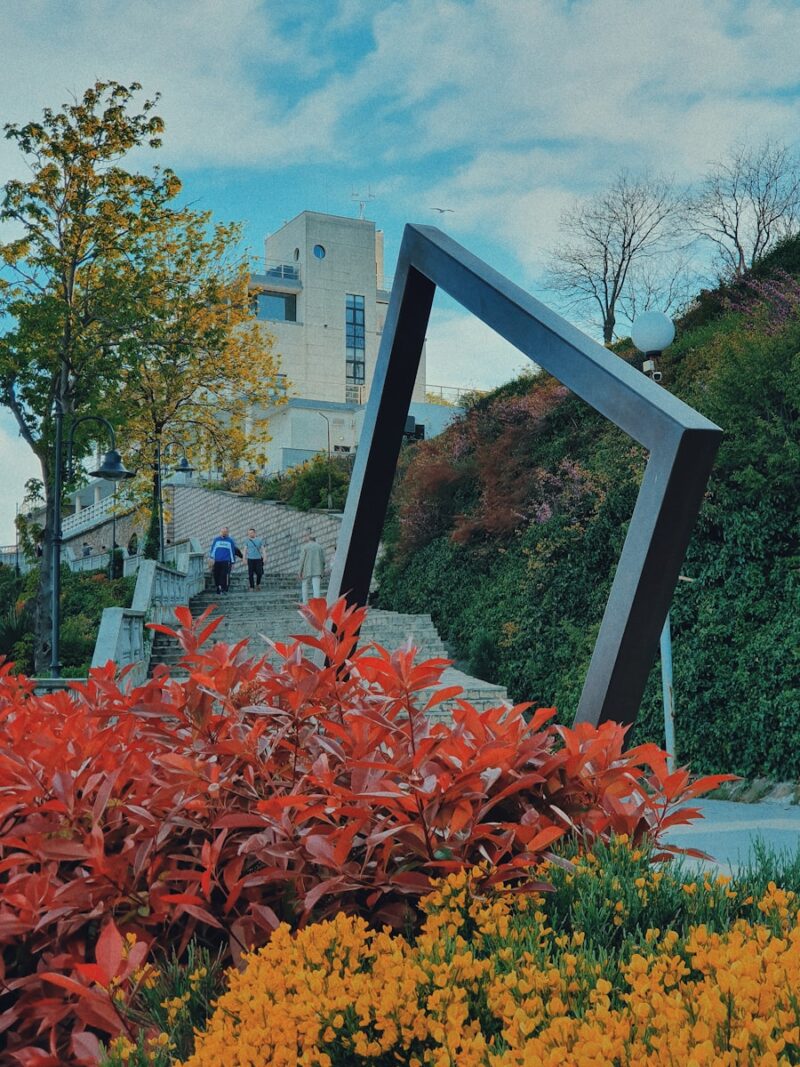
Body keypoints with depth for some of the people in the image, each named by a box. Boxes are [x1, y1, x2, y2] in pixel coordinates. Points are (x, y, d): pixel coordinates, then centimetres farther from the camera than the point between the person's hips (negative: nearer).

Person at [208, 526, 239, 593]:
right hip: (217, 561, 2)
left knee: (225, 575, -14)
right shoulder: (216, 540, 12)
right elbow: (212, 549, 11)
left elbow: (232, 551, 11)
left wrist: (232, 562, 10)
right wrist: (212, 558, 0)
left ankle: (224, 589, -10)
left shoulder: (230, 541, 9)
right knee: (216, 575, 2)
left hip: (226, 561, -2)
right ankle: (218, 588, 17)